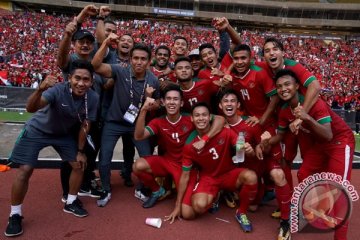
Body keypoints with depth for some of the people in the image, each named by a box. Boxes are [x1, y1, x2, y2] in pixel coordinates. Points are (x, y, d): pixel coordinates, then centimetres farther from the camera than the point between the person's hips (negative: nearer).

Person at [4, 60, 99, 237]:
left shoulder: (93, 98, -22)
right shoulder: (57, 90, -34)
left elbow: (84, 126, -10)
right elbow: (30, 108, -47)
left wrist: (80, 151, -4)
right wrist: (40, 89, -66)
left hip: (65, 133, 4)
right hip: (37, 130, -4)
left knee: (79, 165, 2)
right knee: (24, 171, -9)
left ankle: (70, 203, 24)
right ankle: (15, 215, 11)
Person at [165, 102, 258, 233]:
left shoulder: (225, 132, -18)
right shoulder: (189, 146, -15)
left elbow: (243, 149, -13)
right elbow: (185, 176, -7)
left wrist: (249, 151, -41)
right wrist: (177, 206, -4)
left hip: (229, 174, 0)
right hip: (208, 178, 0)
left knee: (251, 177, -32)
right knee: (199, 206, -30)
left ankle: (241, 213, -3)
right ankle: (213, 196, 11)